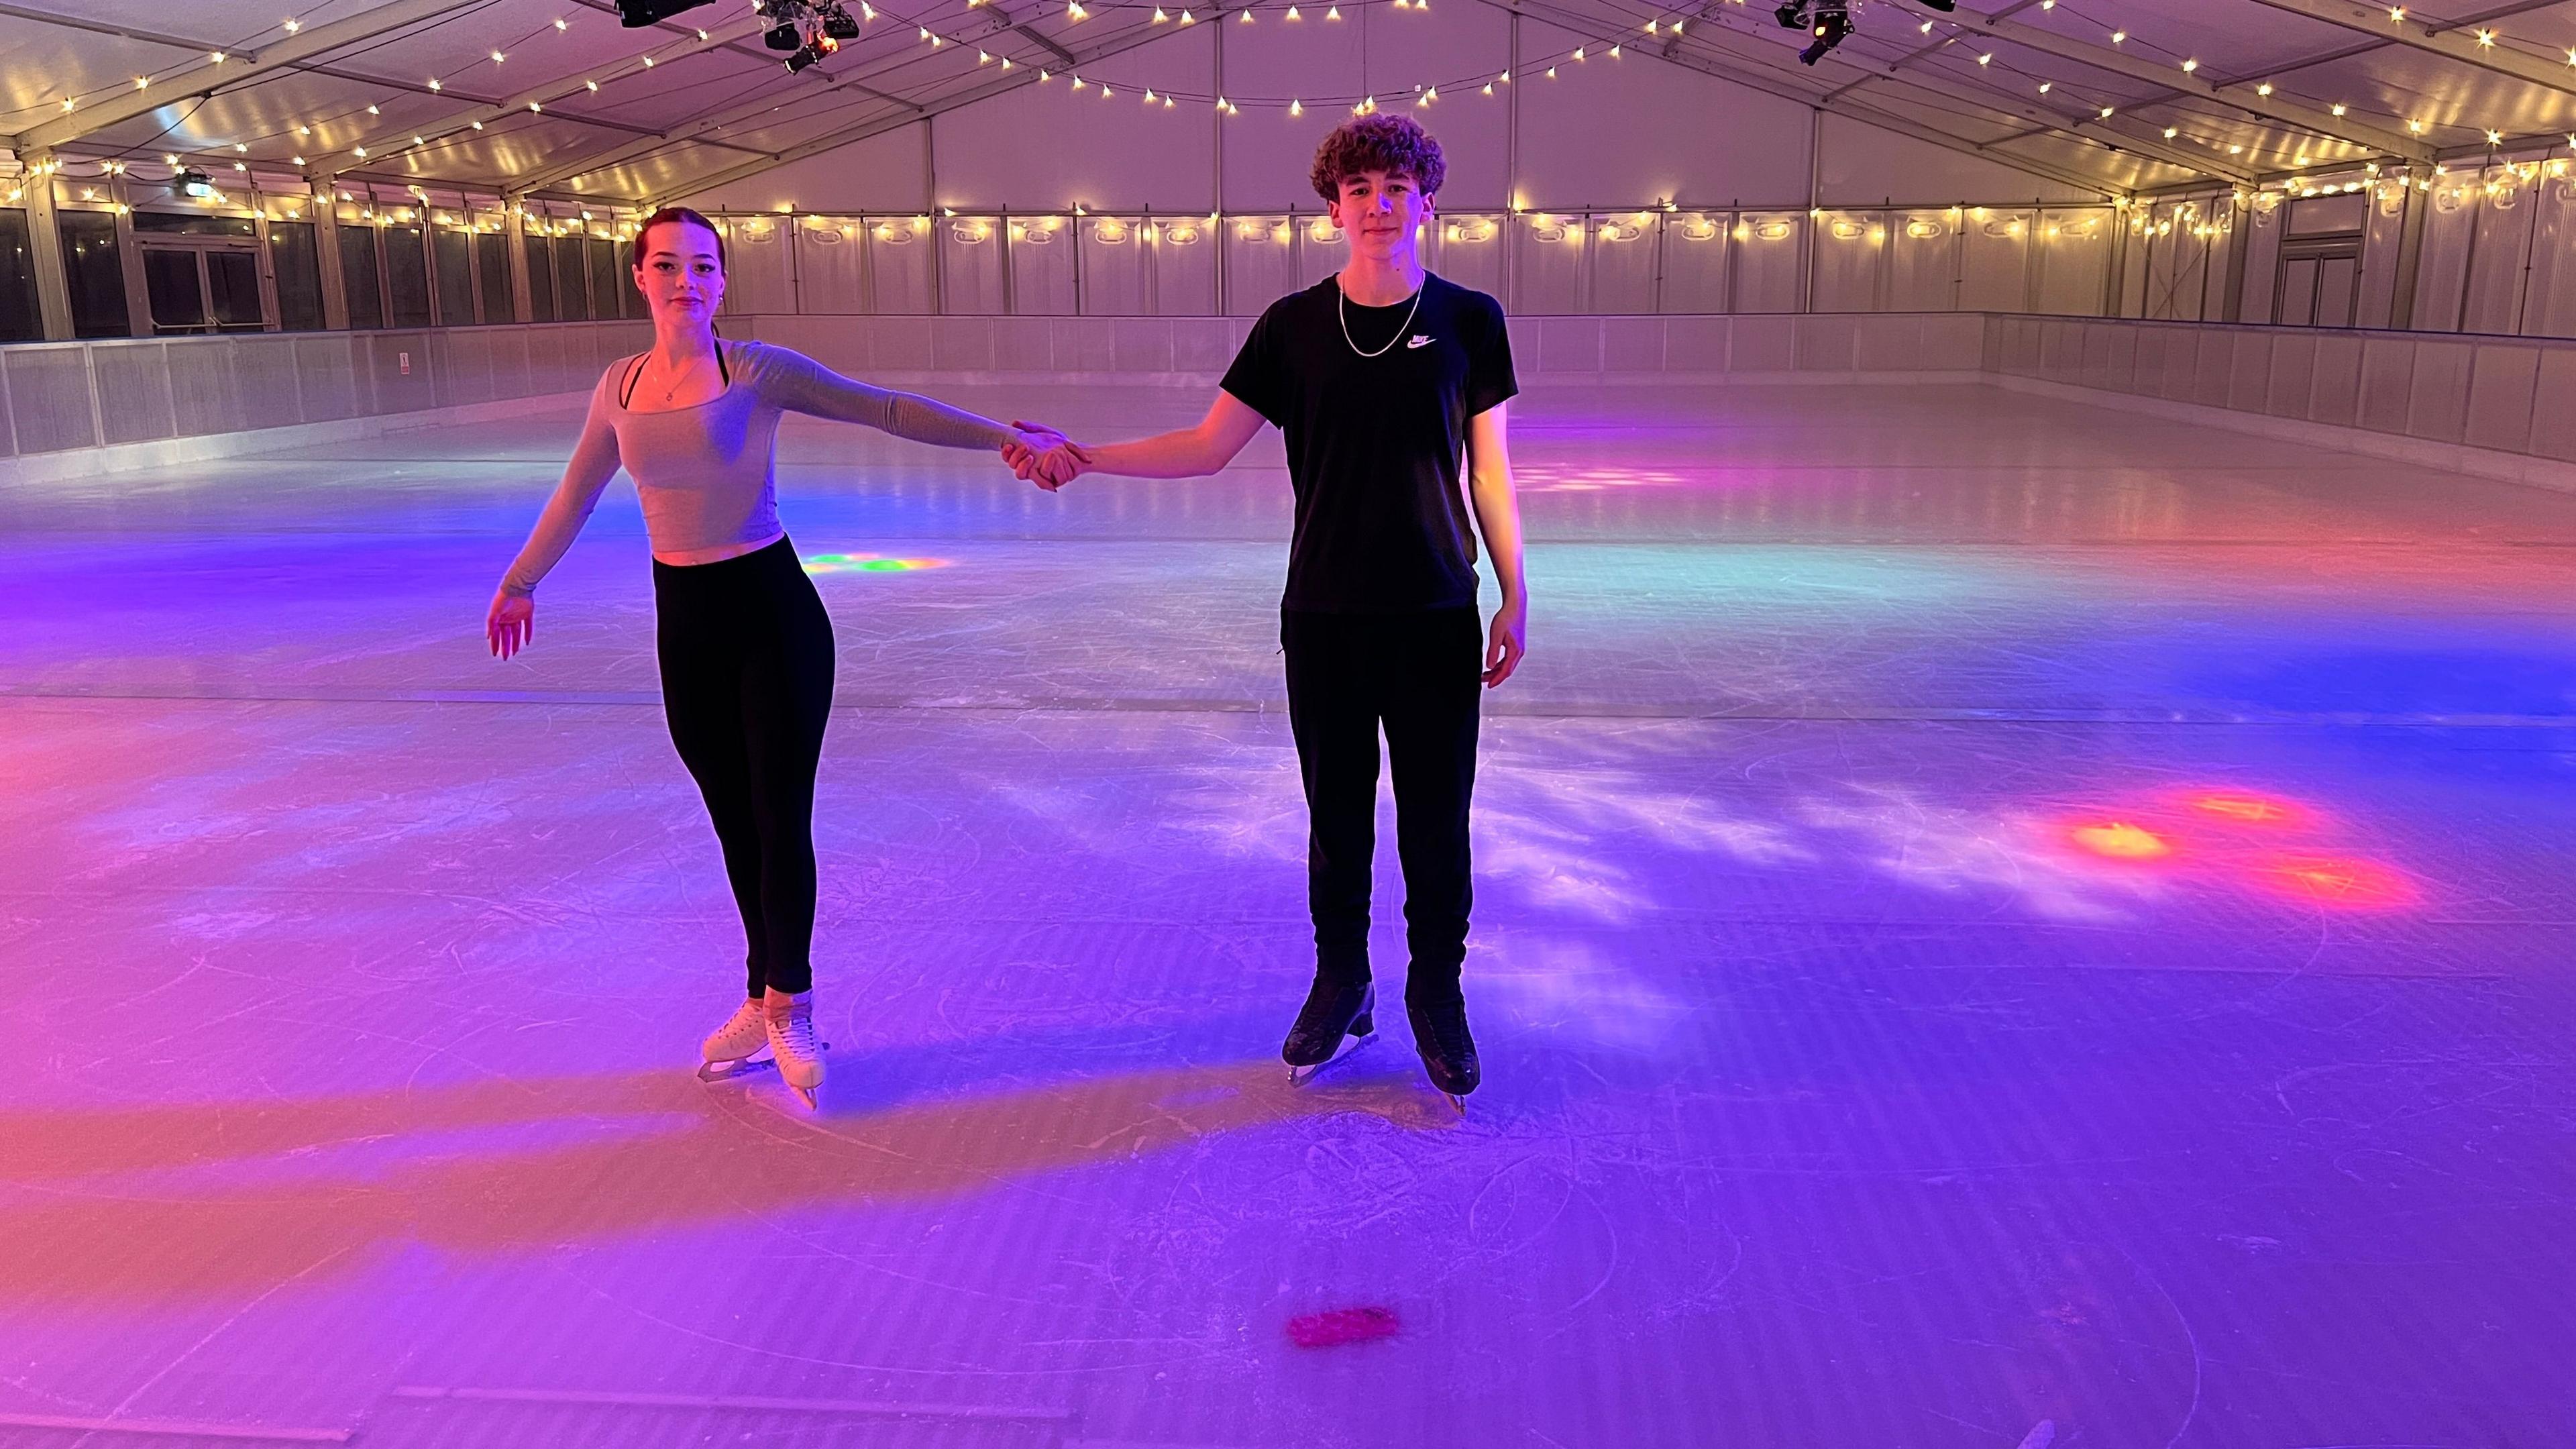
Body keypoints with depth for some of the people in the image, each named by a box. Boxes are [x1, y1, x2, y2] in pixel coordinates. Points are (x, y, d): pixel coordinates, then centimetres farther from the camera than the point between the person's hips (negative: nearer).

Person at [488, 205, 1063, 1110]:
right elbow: (577, 494, 21)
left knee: (780, 821, -1)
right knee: (734, 824, 12)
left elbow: (892, 411, -12)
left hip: (771, 611, -4)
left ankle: (786, 1005, 19)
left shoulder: (759, 372, -8)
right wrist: (520, 582, 31)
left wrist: (1008, 437, -21)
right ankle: (769, 1002, 27)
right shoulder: (620, 387, 6)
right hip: (684, 622, 4)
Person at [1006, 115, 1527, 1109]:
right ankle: (1340, 984, 29)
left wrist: (1514, 597, 3)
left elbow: (1490, 471, 4)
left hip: (1436, 617, -1)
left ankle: (1437, 995, 23)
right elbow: (1205, 448, 2)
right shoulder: (1294, 323, 2)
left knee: (1436, 821, 5)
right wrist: (1079, 456, -7)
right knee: (1336, 816, 11)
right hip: (1324, 616, 1)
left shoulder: (1467, 319, 0)